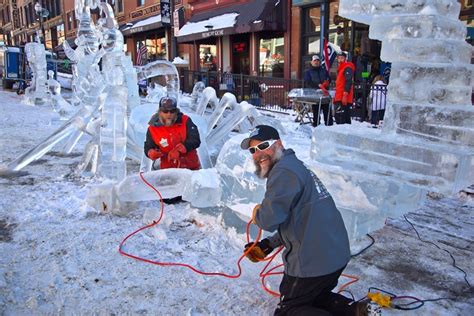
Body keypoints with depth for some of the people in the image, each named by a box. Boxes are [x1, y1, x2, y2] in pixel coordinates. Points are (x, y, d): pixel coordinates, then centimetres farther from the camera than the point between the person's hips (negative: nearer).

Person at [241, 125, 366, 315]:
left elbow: (270, 219, -27)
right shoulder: (296, 165, 16)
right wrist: (268, 245, 17)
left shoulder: (283, 171, -17)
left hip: (313, 262, -10)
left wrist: (257, 214, -3)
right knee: (315, 297, 31)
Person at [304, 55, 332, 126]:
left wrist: (327, 82, -11)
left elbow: (329, 78, 14)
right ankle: (316, 125, 5)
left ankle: (329, 124, 6)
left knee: (327, 110, 1)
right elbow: (308, 83, -6)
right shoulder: (308, 72, 8)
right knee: (316, 112, -1)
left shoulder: (323, 70, 20)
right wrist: (319, 85, -17)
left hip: (325, 93, 3)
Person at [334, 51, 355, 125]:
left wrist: (345, 95, -25)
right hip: (339, 98, 11)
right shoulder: (340, 68, 24)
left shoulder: (347, 68, -8)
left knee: (341, 119, -13)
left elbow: (348, 82, -18)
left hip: (344, 99, -10)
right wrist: (336, 96, 27)